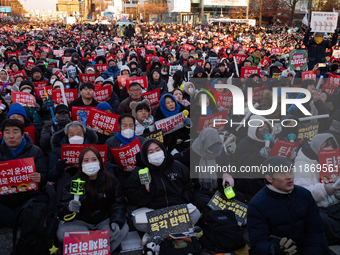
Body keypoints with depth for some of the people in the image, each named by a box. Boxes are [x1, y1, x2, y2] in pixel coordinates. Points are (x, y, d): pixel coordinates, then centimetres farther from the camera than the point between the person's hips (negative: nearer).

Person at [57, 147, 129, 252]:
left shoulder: (111, 180, -2)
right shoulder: (73, 183, -4)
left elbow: (119, 205, -3)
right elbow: (62, 213, -6)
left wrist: (116, 222, -23)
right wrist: (69, 208, -32)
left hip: (104, 221, 1)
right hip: (81, 223, -1)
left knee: (123, 229, -28)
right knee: (61, 233, -30)